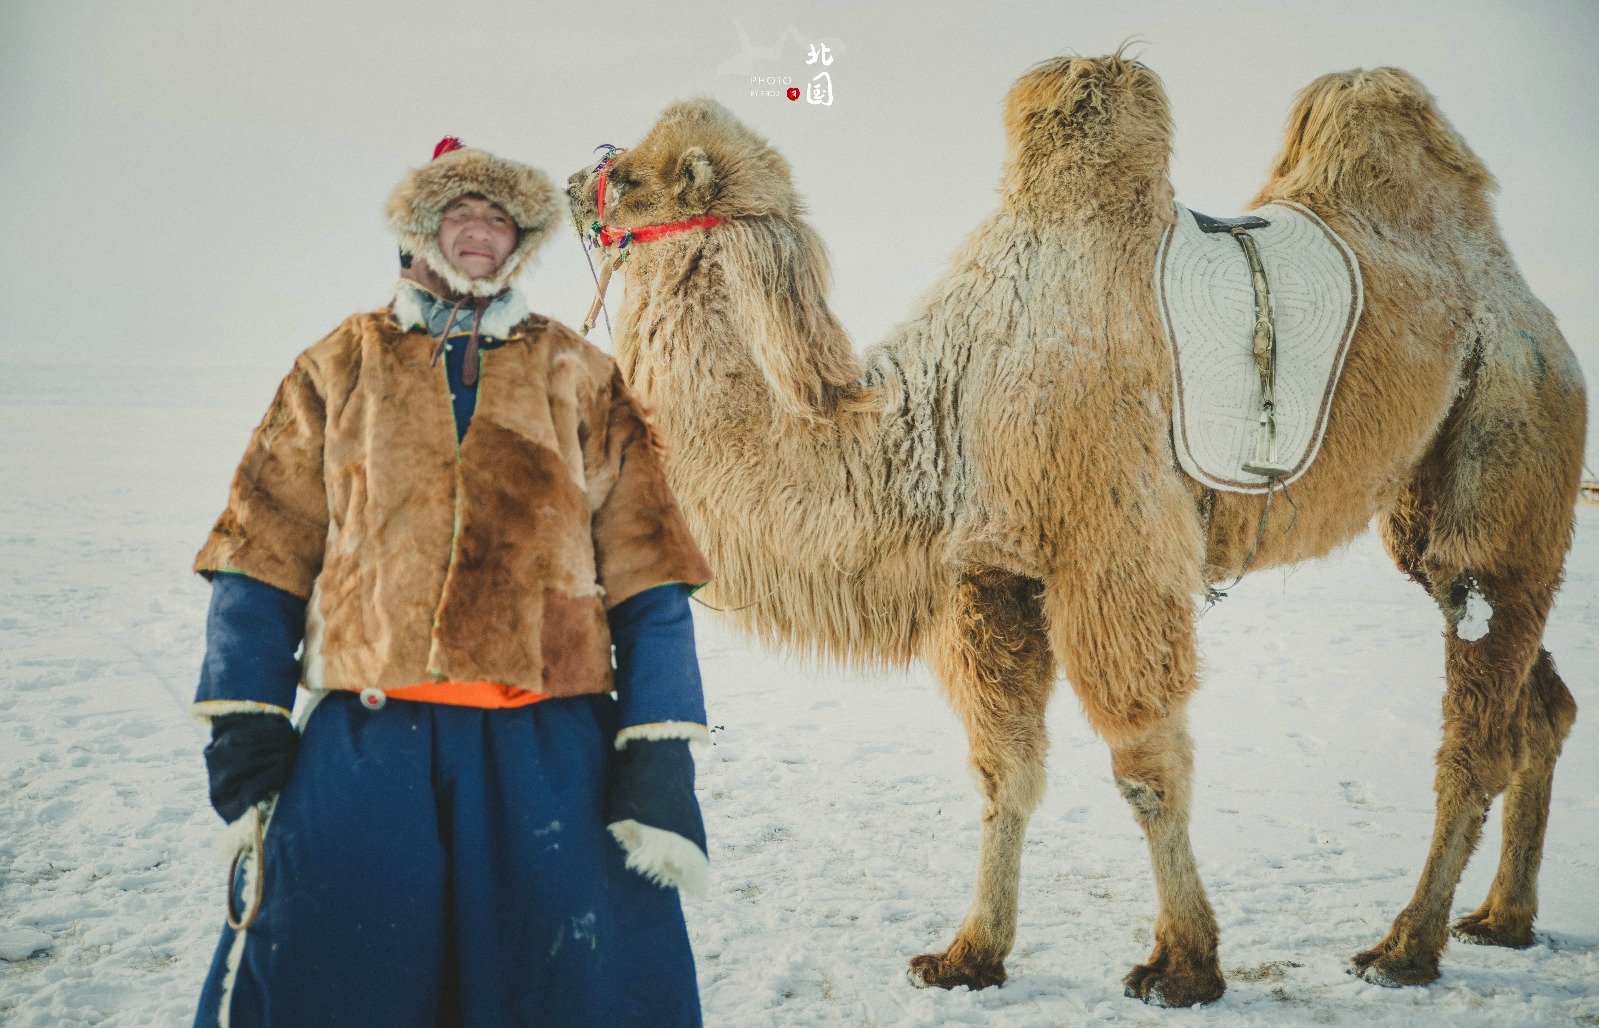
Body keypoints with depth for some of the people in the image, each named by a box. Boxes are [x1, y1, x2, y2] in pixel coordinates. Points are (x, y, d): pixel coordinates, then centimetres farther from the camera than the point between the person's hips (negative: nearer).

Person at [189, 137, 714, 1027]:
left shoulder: (582, 378, 12)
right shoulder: (341, 366, 14)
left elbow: (647, 570, 6)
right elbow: (265, 554, 11)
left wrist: (661, 759, -3)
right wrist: (246, 728, 2)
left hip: (548, 744, 0)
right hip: (365, 739, 1)